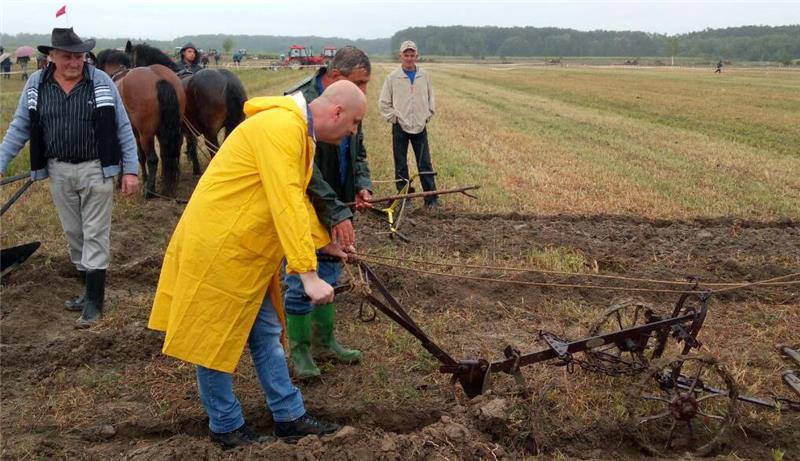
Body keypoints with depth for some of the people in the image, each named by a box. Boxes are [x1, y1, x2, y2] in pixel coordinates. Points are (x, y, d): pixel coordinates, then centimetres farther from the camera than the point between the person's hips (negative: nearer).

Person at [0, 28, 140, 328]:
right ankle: (89, 288, 27)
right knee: (73, 234, 13)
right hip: (58, 172, 4)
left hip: (96, 170, -3)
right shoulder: (36, 85, 0)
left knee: (95, 235, 0)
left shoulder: (102, 82, -7)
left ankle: (94, 301, 5)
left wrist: (130, 170, -7)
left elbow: (123, 129, -4)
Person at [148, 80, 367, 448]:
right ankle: (226, 426, 20)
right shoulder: (281, 128, -23)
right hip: (217, 247, -10)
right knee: (216, 338, 5)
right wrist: (309, 274, -30)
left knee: (266, 333, 14)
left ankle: (289, 416, 23)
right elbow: (286, 205, -29)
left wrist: (324, 242, 31)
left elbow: (297, 198, 24)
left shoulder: (298, 131, 11)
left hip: (246, 250, 10)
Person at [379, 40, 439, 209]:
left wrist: (427, 116, 5)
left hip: (420, 127, 1)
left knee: (425, 165, 1)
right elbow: (384, 103, 3)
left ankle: (431, 199, 5)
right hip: (400, 127, -1)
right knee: (401, 167, 4)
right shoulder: (393, 77, -1)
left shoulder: (424, 76, 5)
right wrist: (393, 117, -3)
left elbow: (431, 99, 15)